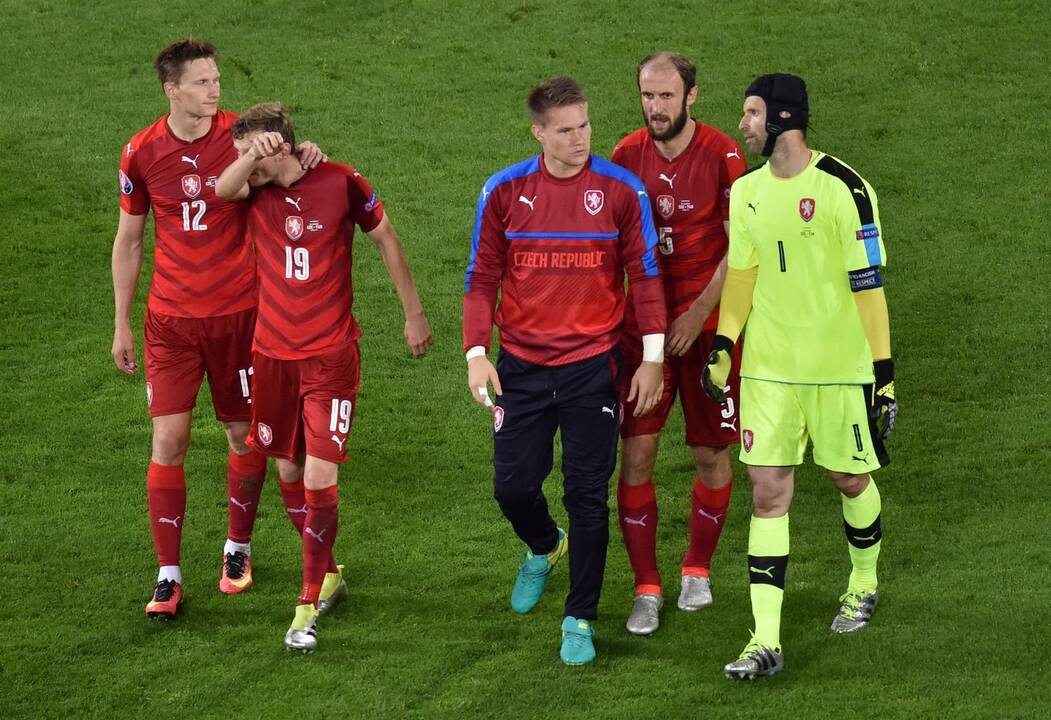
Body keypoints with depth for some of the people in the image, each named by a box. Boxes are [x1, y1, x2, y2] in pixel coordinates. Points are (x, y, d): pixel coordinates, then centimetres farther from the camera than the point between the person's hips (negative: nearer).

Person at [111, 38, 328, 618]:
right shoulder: (142, 153, -3)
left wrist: (307, 154, -28)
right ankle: (168, 575, 1)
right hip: (171, 319, 0)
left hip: (238, 313, 0)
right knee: (168, 440, -6)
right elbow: (128, 239, 8)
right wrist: (121, 324, 9)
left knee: (244, 435, 9)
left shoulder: (243, 135, -7)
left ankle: (238, 548, 30)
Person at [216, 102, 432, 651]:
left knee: (320, 475, -9)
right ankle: (325, 571, 33)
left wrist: (414, 313, 9)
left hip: (331, 355, -4)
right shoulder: (255, 189, -3)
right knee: (288, 470, 12)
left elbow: (387, 241, 4)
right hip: (272, 353, 4)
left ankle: (309, 606, -3)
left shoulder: (341, 183, -9)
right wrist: (251, 158, -47)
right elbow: (223, 189, -26)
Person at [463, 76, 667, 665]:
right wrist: (476, 353, -5)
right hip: (522, 367, 2)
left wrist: (653, 358, -3)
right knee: (513, 485, 5)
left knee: (588, 495, -1)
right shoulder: (505, 191, -1)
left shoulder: (622, 190, -4)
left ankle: (581, 620, 11)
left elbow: (645, 274, 1)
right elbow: (483, 277, 5)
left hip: (593, 367, -2)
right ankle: (544, 548, 40)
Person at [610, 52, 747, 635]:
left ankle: (698, 567, 30)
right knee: (636, 452, -4)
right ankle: (646, 588, 6)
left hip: (707, 323, -2)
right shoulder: (628, 155, 0)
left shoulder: (721, 155, -11)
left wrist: (699, 312, -17)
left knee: (710, 453, 7)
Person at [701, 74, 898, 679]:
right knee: (768, 494, -3)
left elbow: (869, 284, -11)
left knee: (851, 480, 13)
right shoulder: (747, 192, 4)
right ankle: (766, 641, -4)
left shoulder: (843, 189, -14)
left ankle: (864, 585, 42)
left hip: (841, 366, -4)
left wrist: (884, 370, -11)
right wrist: (723, 346, 8)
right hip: (768, 368, 4)